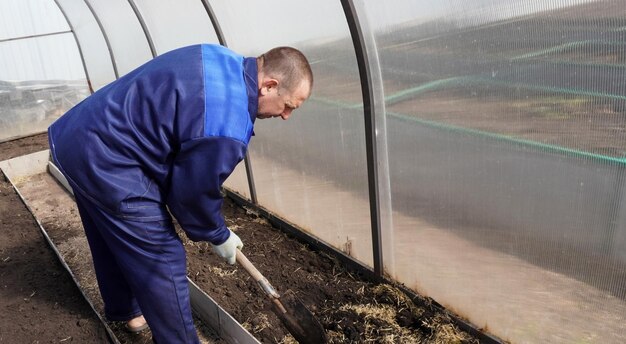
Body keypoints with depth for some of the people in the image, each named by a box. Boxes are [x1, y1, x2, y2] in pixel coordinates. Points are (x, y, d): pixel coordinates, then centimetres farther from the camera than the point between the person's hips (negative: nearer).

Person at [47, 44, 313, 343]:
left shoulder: (226, 62, 2)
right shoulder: (227, 128, -28)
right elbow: (195, 192, -16)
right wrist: (219, 237, 3)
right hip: (105, 163, -11)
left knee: (113, 241, 27)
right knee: (162, 261, 0)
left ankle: (124, 310, 50)